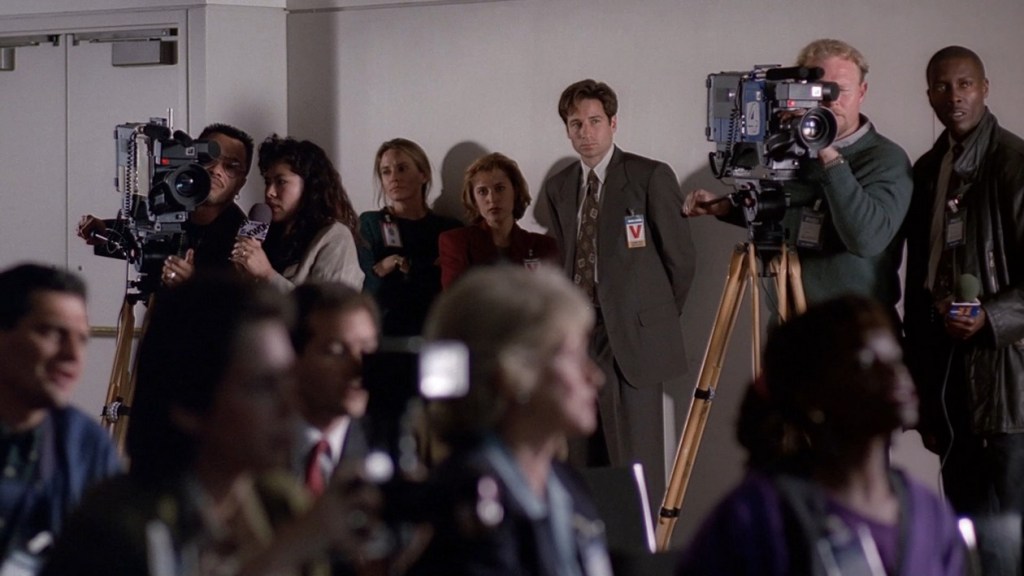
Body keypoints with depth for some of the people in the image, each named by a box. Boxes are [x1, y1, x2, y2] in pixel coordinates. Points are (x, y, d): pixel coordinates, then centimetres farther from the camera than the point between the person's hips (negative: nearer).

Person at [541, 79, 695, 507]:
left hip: (632, 338, -5)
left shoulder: (650, 178, -3)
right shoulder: (558, 189, 15)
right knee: (580, 463, 3)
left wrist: (659, 317, 8)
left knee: (635, 463, -8)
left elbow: (680, 257, 1)